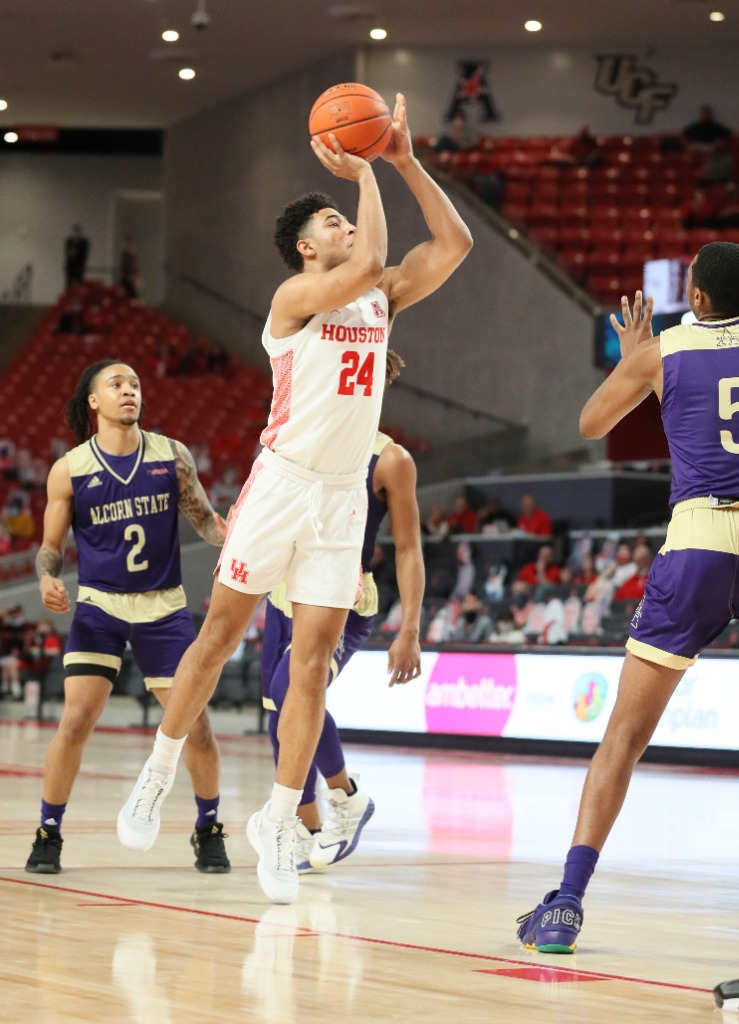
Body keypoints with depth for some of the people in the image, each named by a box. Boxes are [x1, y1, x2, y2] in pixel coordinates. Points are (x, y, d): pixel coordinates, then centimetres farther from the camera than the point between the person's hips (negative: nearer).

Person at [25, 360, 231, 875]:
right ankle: (49, 833, 3)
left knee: (195, 722, -1)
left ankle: (208, 829, 19)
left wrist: (226, 534, -19)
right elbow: (52, 546, 4)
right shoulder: (69, 470, -4)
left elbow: (205, 518, 4)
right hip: (99, 606, -1)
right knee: (76, 721, -13)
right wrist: (47, 577, -18)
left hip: (164, 606, 1)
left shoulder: (173, 456, -1)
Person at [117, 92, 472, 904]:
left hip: (344, 498, 5)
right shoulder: (296, 296, -8)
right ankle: (157, 777, 19)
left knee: (313, 661, -1)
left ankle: (278, 821, 4)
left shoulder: (380, 301, 12)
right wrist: (364, 172, -15)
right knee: (220, 632, 4)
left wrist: (406, 160, 2)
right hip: (282, 482, -5)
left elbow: (454, 243, 7)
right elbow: (370, 262, -25)